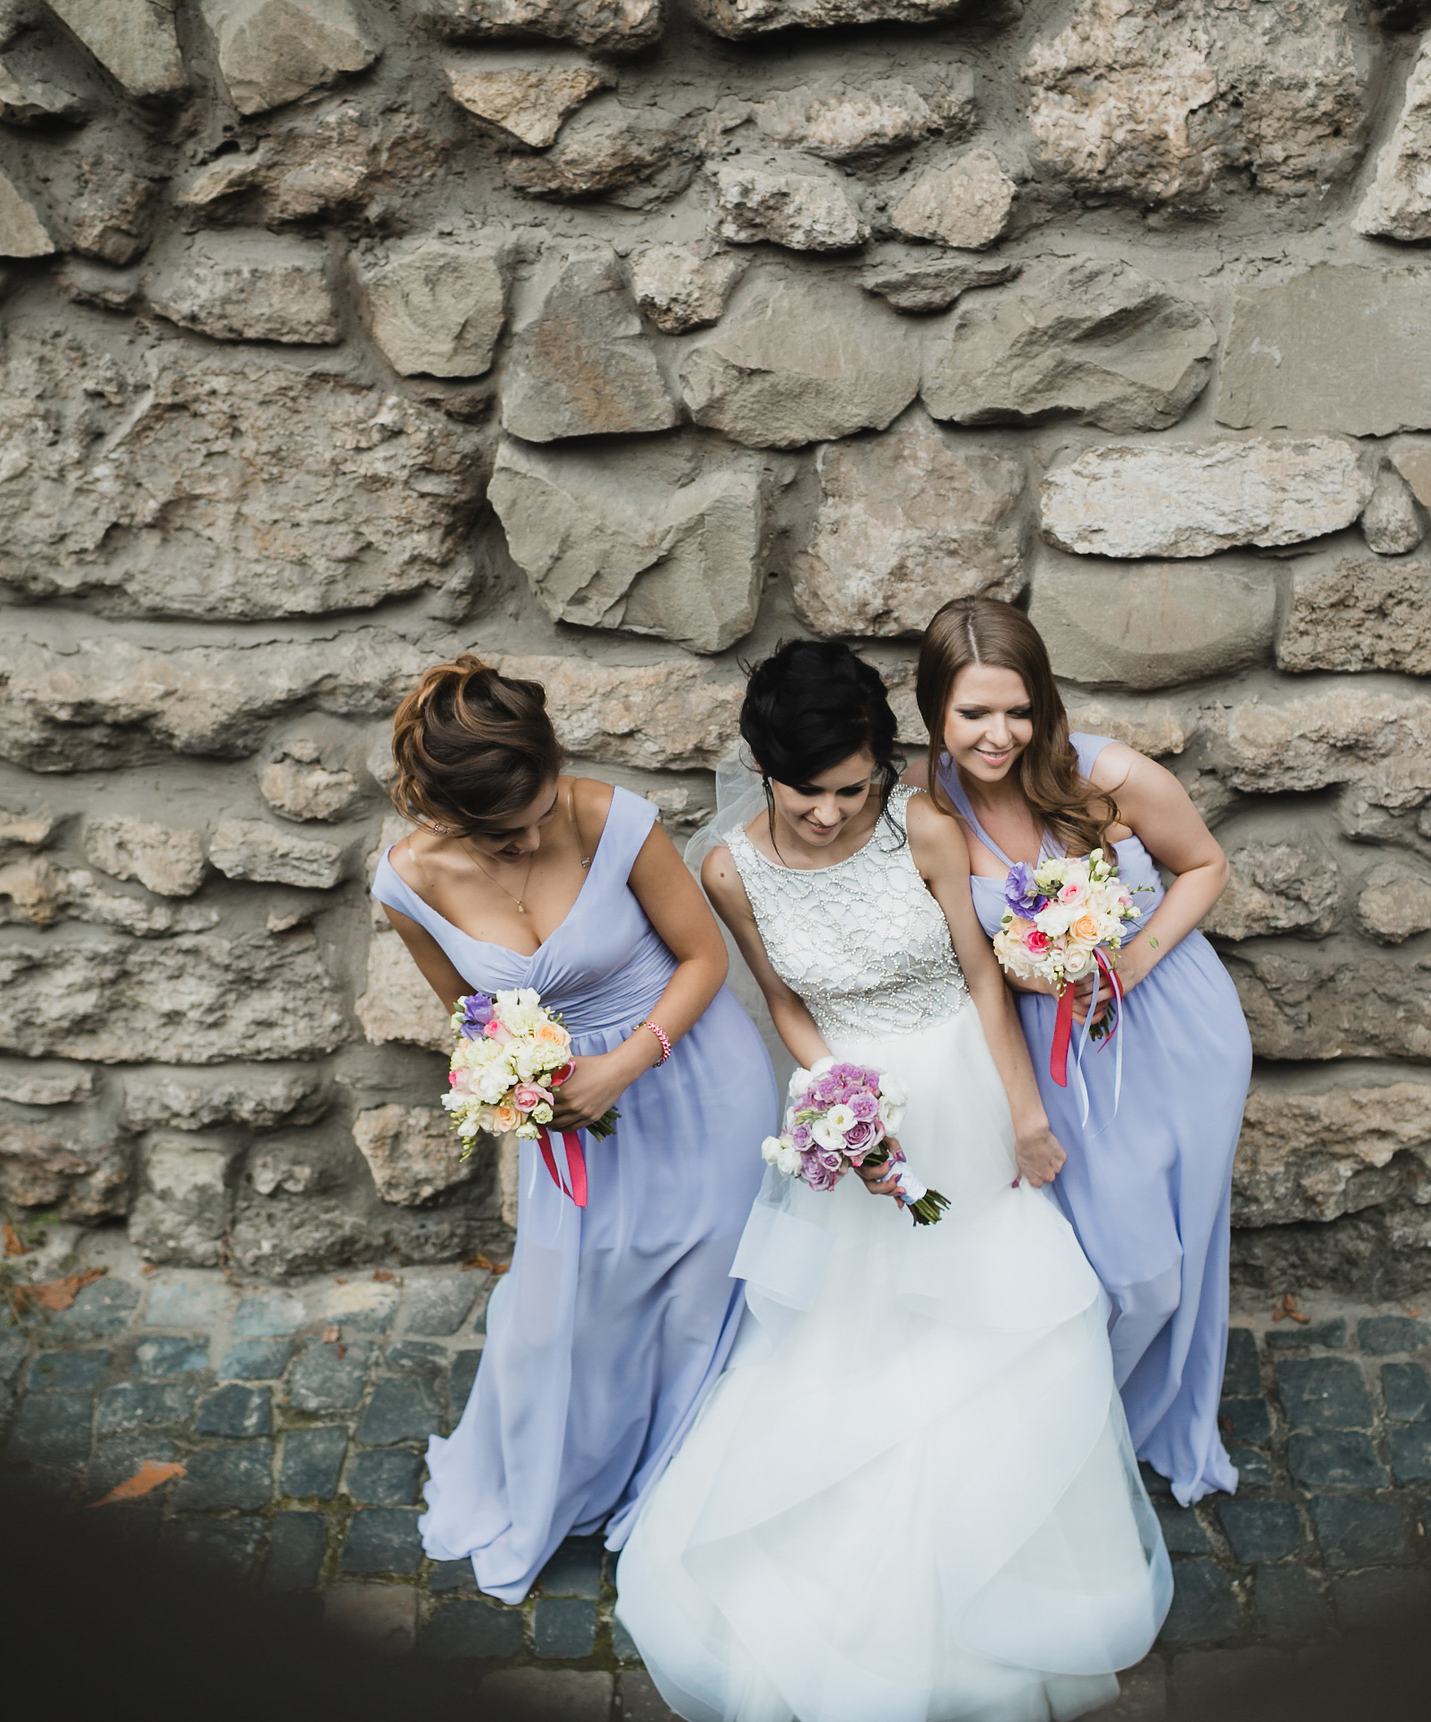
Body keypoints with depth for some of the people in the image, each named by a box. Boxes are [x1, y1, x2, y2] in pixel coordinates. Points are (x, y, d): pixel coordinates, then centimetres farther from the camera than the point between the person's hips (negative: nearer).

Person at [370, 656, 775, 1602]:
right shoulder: (414, 881, -17)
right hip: (576, 1104, 2)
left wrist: (626, 1064, -22)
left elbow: (703, 955, -12)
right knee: (559, 1311, 12)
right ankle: (534, 1502, 45)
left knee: (701, 1295, 13)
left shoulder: (615, 820, -26)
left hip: (694, 1081, -1)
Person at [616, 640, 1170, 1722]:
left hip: (965, 1094, 0)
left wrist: (1028, 1116, -6)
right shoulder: (734, 866, -16)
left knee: (1011, 1318, 9)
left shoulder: (924, 828, -21)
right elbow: (788, 1006, -3)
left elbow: (985, 977, -11)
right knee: (843, 1336, 10)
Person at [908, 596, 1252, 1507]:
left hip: (1176, 1027, 1)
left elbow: (1206, 866, -4)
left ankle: (1165, 1424, 48)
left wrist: (1135, 959, -18)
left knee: (1176, 1253, 16)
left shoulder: (1111, 776, -22)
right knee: (1133, 1270, 1)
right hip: (1064, 1047, 0)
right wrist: (1027, 972, -18)